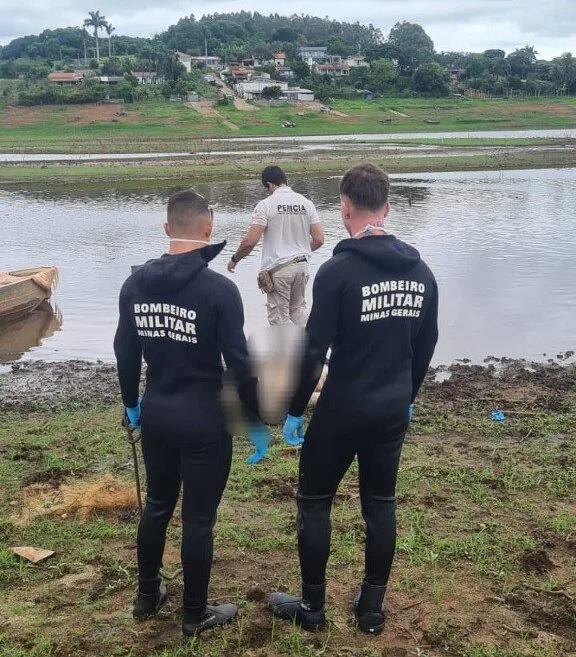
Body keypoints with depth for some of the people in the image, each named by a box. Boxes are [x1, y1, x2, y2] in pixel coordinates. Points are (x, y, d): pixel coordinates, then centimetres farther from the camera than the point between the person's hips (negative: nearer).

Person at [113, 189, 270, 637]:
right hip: (203, 420, -5)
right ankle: (196, 614, 25)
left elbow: (126, 352, 8)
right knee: (198, 519, 9)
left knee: (157, 505, 23)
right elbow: (239, 363, -16)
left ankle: (148, 596, 39)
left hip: (155, 415, 6)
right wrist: (257, 422, -4)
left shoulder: (135, 284, -1)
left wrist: (131, 403, 23)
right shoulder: (219, 289, -18)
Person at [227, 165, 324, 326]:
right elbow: (319, 239, 2)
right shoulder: (306, 203, 4)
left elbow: (250, 241, -15)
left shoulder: (266, 205, -10)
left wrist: (235, 259, 2)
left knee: (279, 318, 6)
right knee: (298, 308, 23)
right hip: (302, 265, 5)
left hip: (278, 269, -5)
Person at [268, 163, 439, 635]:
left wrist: (295, 410, -4)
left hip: (341, 411, -5)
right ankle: (373, 609, 27)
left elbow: (313, 350, -16)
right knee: (381, 506, 16)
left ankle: (312, 607, 23)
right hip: (393, 412, 6)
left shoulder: (338, 271, -17)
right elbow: (426, 346, 11)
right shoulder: (422, 272, 2)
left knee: (314, 503, 11)